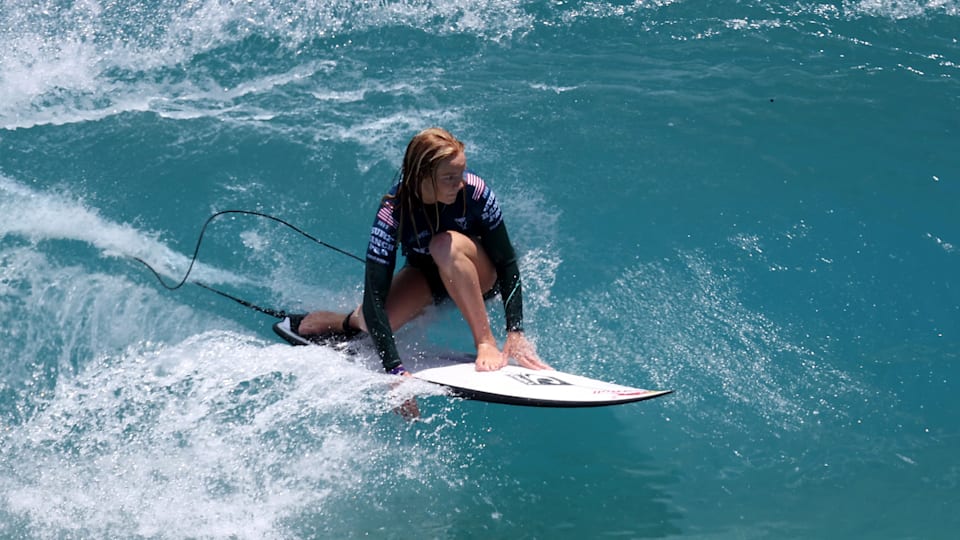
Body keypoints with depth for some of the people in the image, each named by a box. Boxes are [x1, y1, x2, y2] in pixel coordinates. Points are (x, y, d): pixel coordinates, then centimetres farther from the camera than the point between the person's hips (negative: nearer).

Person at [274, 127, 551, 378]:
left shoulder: (475, 192, -31)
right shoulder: (393, 213, -31)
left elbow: (507, 264, -21)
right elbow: (374, 299, -35)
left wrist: (516, 332, -30)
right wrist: (395, 369, -43)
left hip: (480, 277, -1)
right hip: (424, 274, 1)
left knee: (446, 245, -34)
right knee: (374, 320, -25)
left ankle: (486, 343, -26)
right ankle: (350, 323, 12)